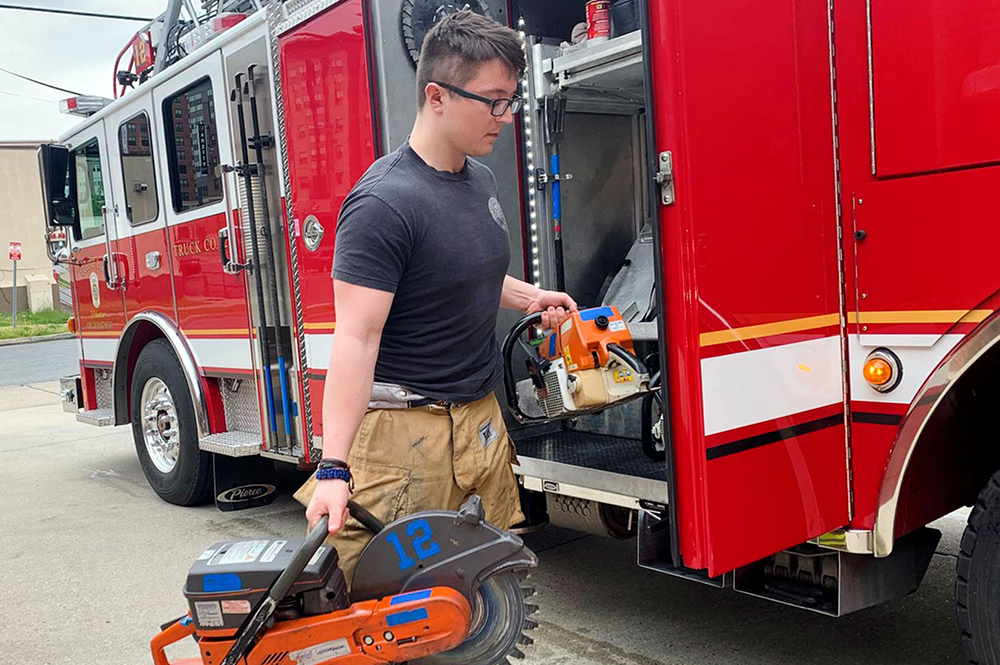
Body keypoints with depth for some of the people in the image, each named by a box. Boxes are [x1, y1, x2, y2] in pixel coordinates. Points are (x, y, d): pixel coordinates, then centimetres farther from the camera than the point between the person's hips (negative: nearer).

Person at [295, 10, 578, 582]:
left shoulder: (480, 178, 10)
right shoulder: (385, 202, -18)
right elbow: (356, 338, -23)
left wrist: (528, 296, 12)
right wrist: (333, 469, -27)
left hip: (481, 418, 8)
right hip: (407, 429, -8)